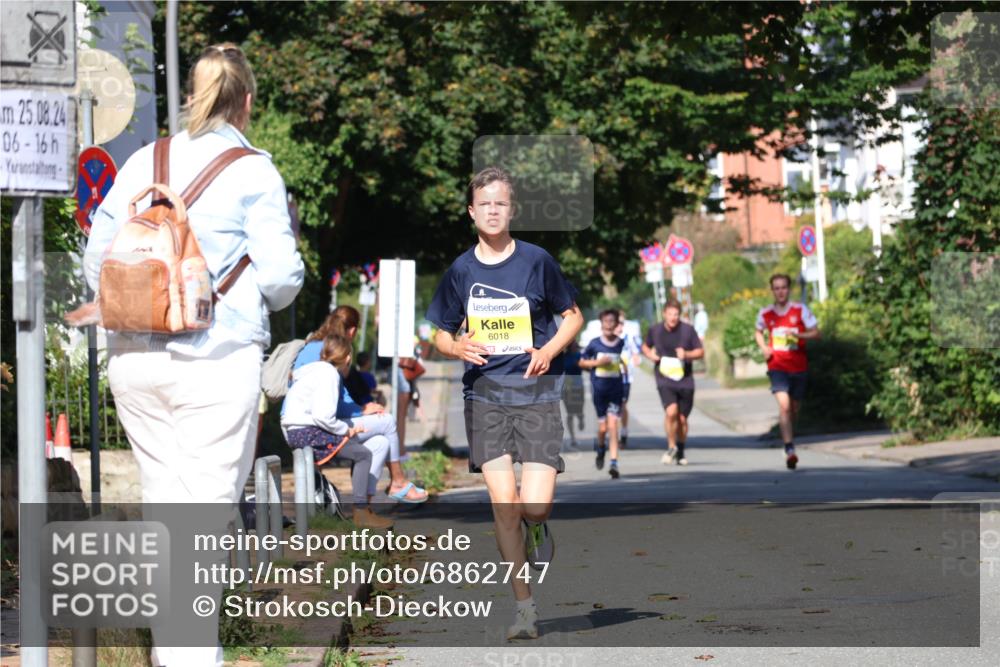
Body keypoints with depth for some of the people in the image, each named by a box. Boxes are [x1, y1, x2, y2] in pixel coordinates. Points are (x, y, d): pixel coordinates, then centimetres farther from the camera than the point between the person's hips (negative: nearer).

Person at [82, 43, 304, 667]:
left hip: (136, 356, 5)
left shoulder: (141, 164, 8)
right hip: (217, 359, -5)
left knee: (163, 502, 13)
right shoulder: (254, 172, -5)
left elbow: (97, 262, 8)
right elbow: (280, 274, -9)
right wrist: (263, 299, 13)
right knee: (209, 505, 0)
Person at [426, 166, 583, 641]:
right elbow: (441, 334, 15)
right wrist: (458, 348, -8)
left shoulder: (536, 261, 0)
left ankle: (537, 531, 26)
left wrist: (550, 350, -9)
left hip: (536, 391, -2)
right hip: (485, 392, 2)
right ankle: (524, 607, 3)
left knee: (534, 506, -13)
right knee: (502, 503, -8)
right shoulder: (461, 270, 5)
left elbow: (573, 316, 9)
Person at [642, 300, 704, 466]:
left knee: (682, 418, 7)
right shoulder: (655, 330, 1)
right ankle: (671, 447, -3)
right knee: (671, 411, -23)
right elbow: (645, 346, 19)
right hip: (664, 379, -1)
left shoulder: (688, 330, -3)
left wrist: (687, 354, -16)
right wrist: (650, 355, -4)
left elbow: (701, 351, 3)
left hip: (685, 379, 1)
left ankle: (680, 452, 30)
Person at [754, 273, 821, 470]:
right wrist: (763, 347, 3)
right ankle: (790, 450, -26)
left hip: (798, 367, 1)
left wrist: (798, 335, -20)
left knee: (794, 409, 11)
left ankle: (788, 437, 38)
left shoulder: (800, 310, -1)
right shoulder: (765, 313, 3)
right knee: (784, 406, -20)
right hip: (777, 367, -1)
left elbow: (816, 333, -2)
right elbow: (758, 332, 22)